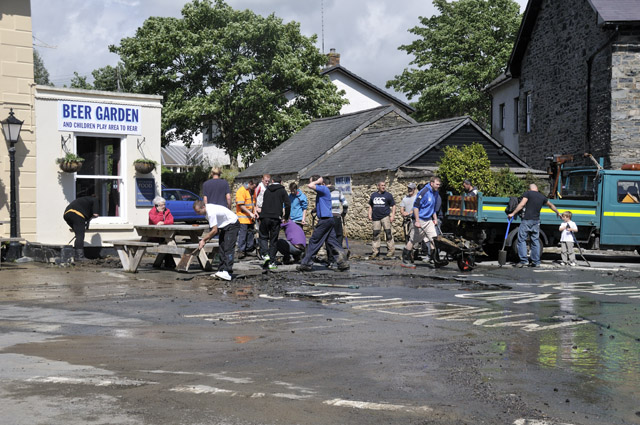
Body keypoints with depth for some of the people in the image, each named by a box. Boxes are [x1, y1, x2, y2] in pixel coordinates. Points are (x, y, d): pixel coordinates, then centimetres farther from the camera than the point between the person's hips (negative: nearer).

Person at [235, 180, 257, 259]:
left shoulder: (252, 191, 13)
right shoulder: (241, 190, -13)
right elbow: (241, 205, -17)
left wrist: (255, 212, 8)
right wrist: (250, 213, -19)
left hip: (250, 219, 8)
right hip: (243, 218, -8)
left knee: (250, 234, 11)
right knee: (242, 235, -6)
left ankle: (249, 249, 20)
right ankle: (241, 251, -1)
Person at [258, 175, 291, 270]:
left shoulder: (267, 190, 15)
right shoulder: (282, 190, 5)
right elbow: (288, 205, -3)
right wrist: (286, 217, 10)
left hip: (264, 217, 2)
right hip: (276, 218, -2)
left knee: (263, 236, 14)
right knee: (273, 240, 4)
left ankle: (265, 254, -9)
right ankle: (271, 262, 2)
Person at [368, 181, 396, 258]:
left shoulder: (388, 195, 5)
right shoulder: (373, 195, 15)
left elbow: (393, 205, 4)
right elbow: (370, 206, 23)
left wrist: (392, 215, -6)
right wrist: (370, 215, 12)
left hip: (385, 216, -3)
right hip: (376, 218, 3)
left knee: (388, 233, -8)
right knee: (375, 234, 3)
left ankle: (391, 250, -3)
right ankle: (375, 251, 9)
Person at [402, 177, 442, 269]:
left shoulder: (435, 193, 10)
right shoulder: (424, 192, -17)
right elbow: (416, 206, -19)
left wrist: (435, 219, 17)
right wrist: (417, 221, -21)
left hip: (429, 220, 8)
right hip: (420, 220, -7)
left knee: (433, 238, -3)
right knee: (414, 240, 1)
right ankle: (405, 260, 11)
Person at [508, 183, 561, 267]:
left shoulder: (528, 193, -1)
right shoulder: (542, 197, 15)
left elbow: (522, 204, -13)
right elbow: (551, 205, 31)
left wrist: (513, 213, -11)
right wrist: (557, 213, 47)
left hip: (527, 220, -5)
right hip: (536, 221, 5)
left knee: (522, 239, -1)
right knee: (535, 241, 12)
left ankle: (524, 260, -8)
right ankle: (536, 262, 13)